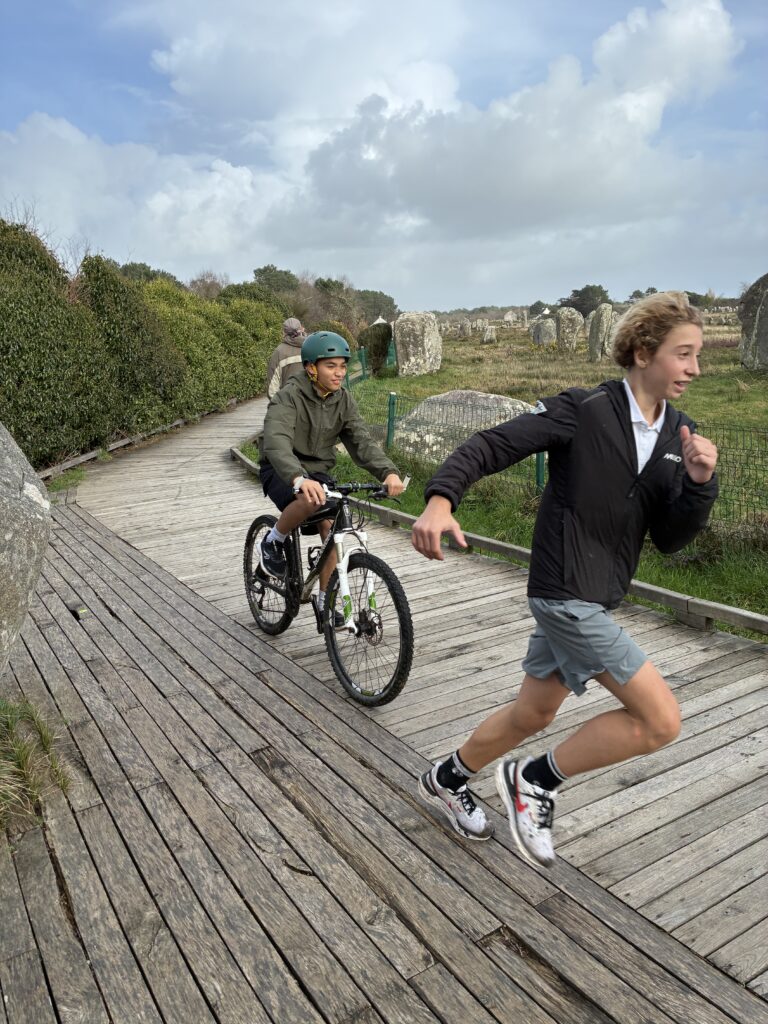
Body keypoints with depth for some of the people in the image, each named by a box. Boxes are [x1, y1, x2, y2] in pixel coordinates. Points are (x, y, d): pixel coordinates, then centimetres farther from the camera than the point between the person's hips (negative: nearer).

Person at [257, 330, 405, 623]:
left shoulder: (343, 400, -3)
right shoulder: (289, 397, -21)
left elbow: (361, 441, -11)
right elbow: (276, 443, -37)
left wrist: (388, 472, -31)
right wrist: (299, 478, -56)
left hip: (316, 472, 5)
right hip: (282, 472, -5)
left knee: (330, 525, -16)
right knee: (309, 501, -36)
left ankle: (324, 600, 3)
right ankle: (273, 541, -6)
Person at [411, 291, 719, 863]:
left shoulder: (679, 435, 5)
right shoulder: (584, 411, -15)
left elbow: (669, 540, 3)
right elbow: (491, 447, -18)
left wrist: (700, 483, -15)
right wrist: (440, 501, -34)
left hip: (595, 600, 8)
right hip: (566, 595, -8)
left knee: (532, 715, 20)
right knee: (661, 720, -8)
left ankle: (445, 781, 44)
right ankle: (535, 780, 12)